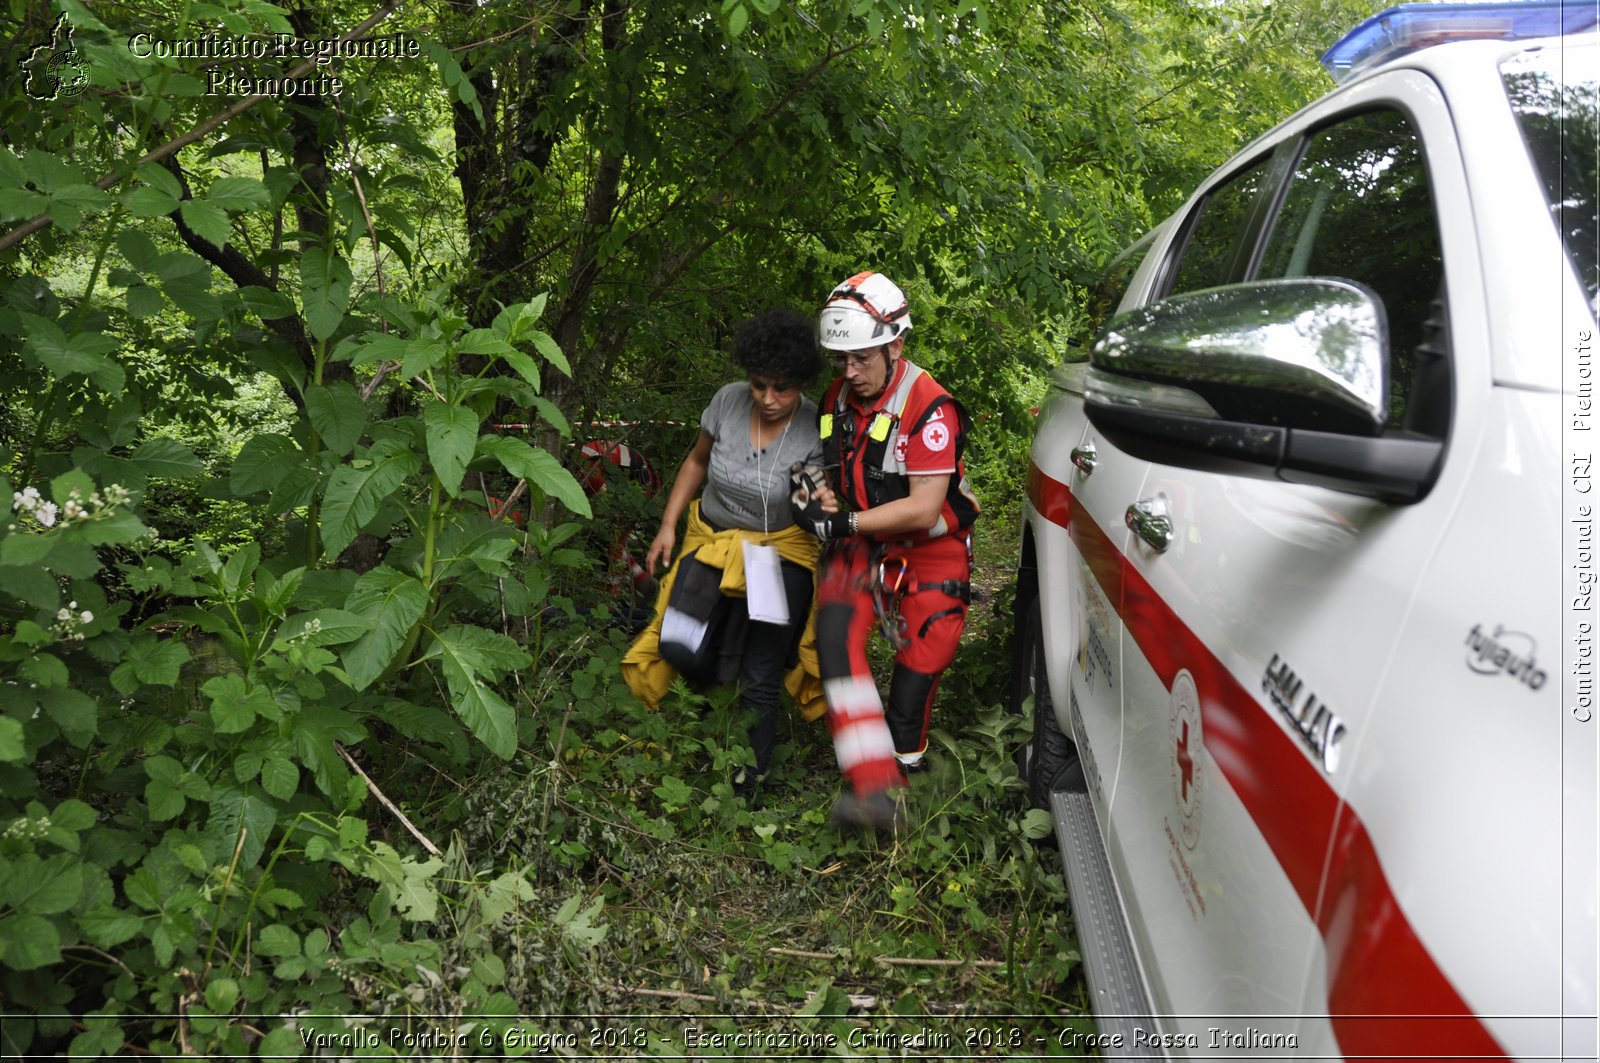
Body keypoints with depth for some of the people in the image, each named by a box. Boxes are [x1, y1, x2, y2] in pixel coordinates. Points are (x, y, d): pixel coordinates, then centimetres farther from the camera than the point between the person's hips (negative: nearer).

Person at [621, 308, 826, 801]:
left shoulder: (817, 431, -19)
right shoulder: (728, 400, -11)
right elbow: (697, 461, 8)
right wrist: (668, 525, 6)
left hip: (781, 555, -3)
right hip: (712, 541, 3)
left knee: (759, 681, -1)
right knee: (679, 649, -6)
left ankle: (746, 787, 19)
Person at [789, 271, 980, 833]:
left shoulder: (929, 406, -20)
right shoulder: (837, 398, 2)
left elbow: (923, 509, -23)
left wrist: (844, 522, -27)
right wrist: (815, 490, -7)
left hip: (930, 549, -4)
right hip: (864, 545, 5)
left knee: (918, 669, 0)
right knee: (836, 633, -23)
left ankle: (902, 766, 31)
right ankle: (875, 790, -29)